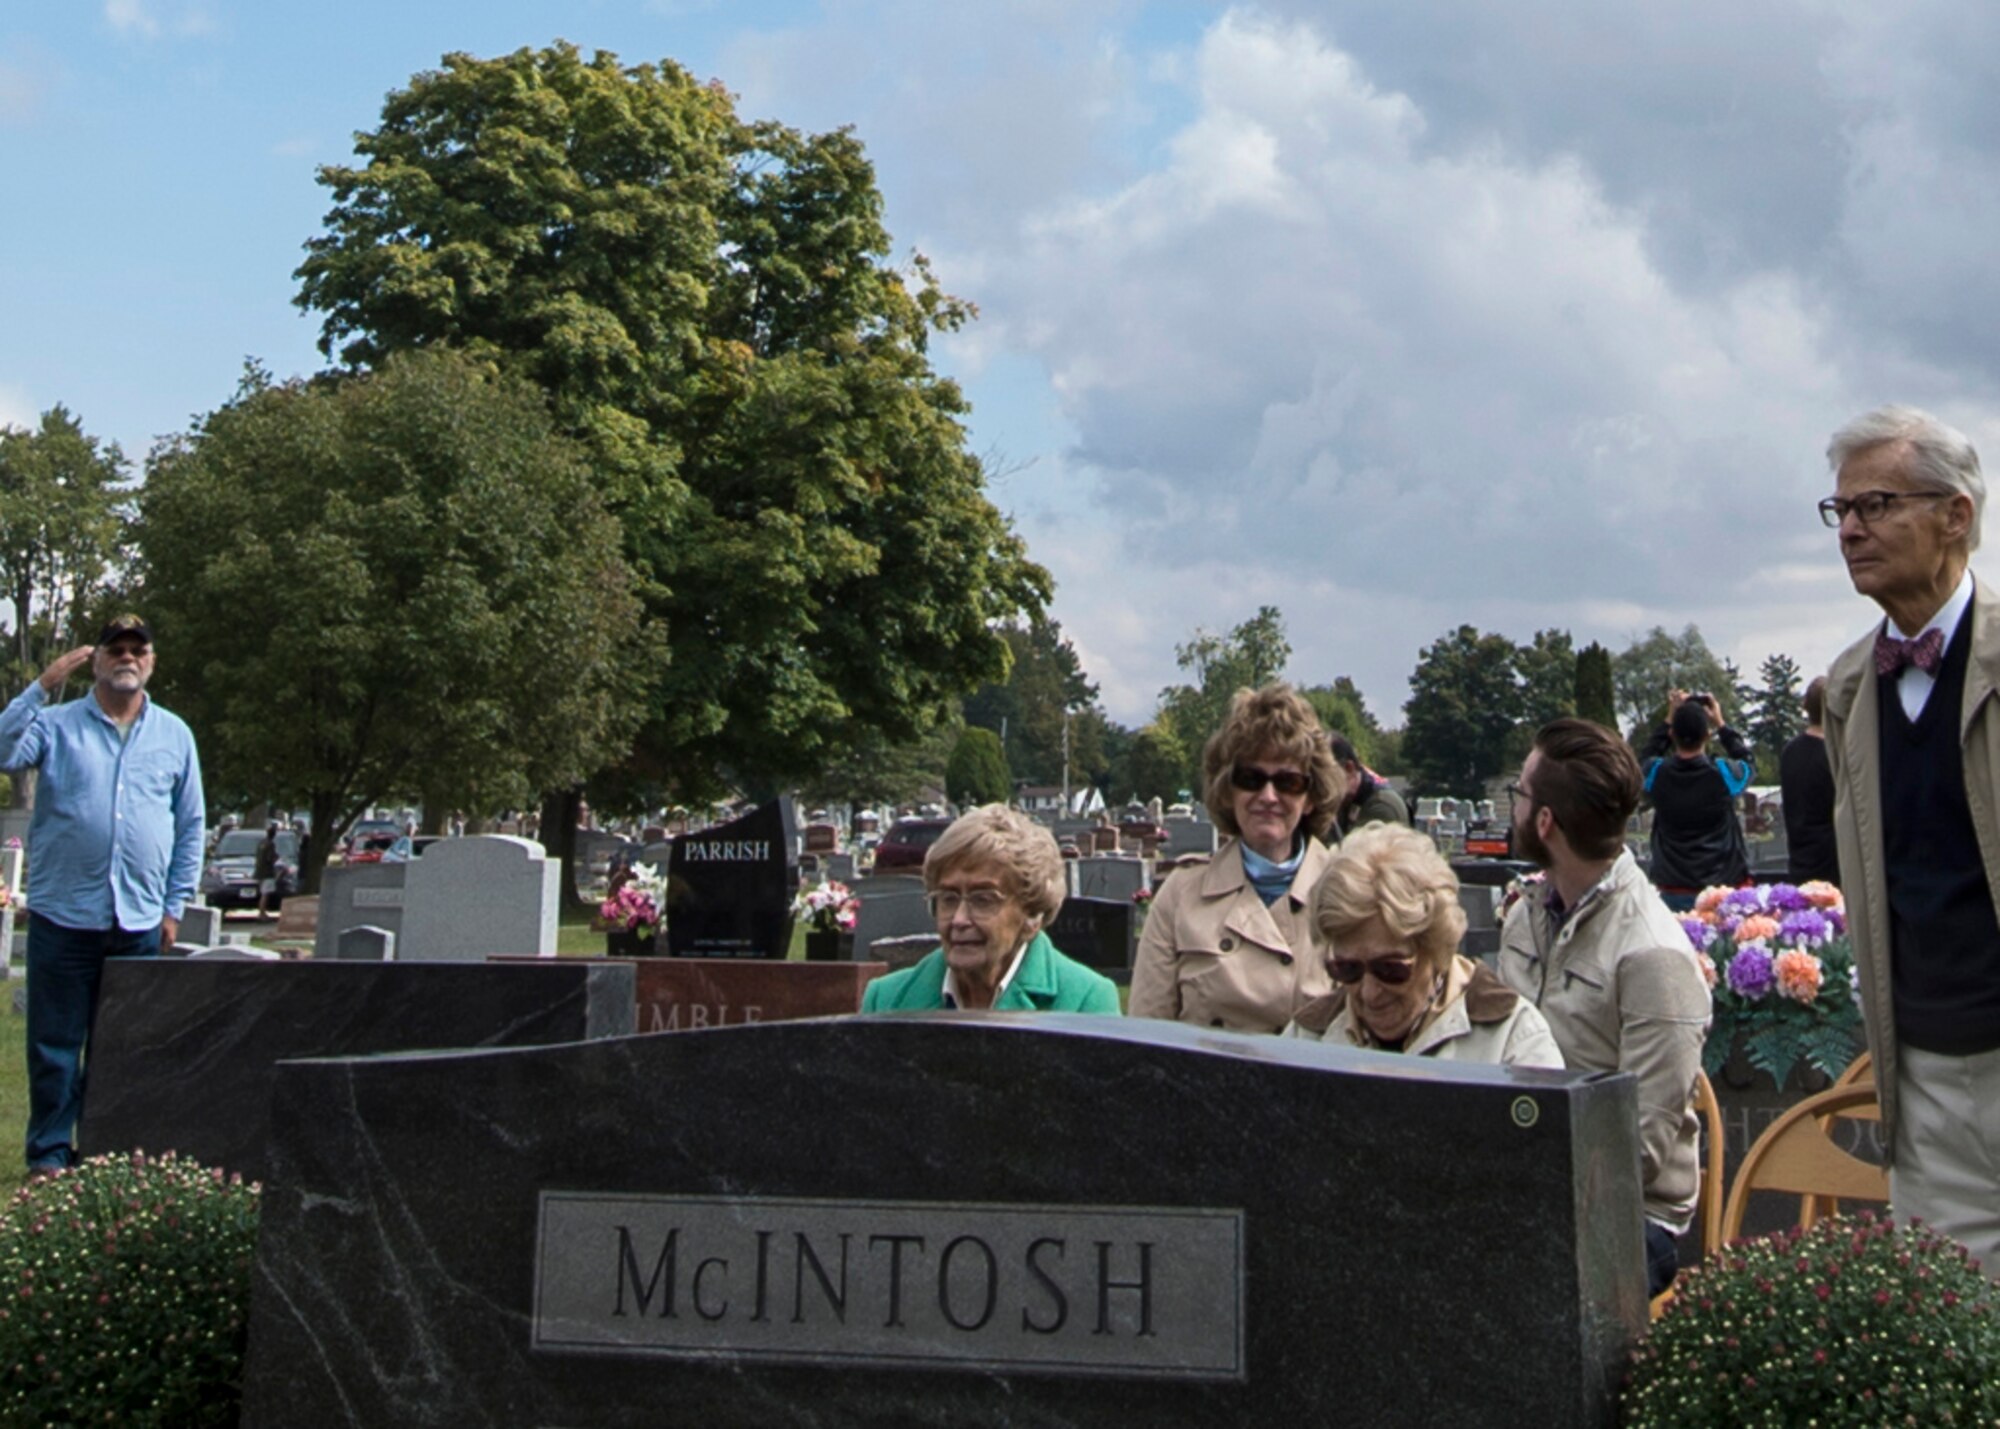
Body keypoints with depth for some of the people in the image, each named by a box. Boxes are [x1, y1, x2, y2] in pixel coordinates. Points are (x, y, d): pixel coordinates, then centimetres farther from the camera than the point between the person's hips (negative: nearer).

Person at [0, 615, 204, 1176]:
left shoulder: (175, 735, 10)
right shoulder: (58, 724, 3)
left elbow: (191, 827, 13)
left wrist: (174, 906, 8)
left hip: (140, 920, 3)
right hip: (63, 914, -2)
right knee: (54, 1044, 3)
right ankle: (49, 1153, 12)